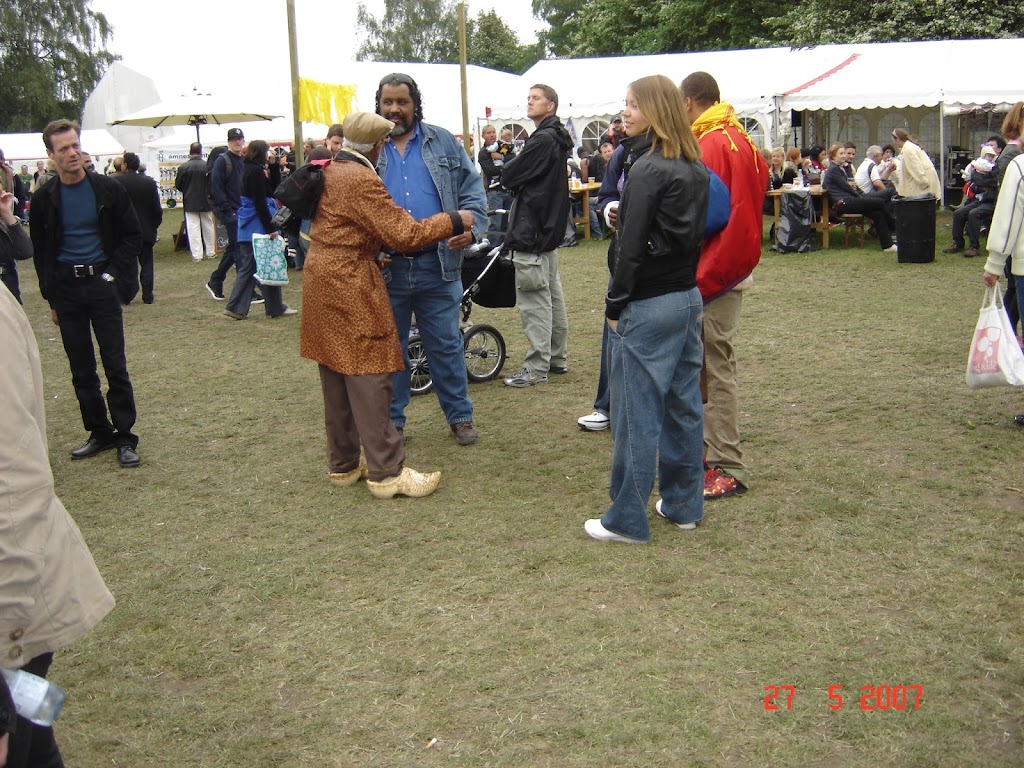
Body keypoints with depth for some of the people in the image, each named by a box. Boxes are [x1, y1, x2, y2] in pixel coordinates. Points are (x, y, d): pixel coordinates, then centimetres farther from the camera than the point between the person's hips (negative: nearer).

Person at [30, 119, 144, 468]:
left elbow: (132, 235, 5)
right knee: (82, 370, 8)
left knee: (115, 365, -2)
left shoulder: (108, 189, -2)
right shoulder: (44, 199, 3)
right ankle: (99, 432, 19)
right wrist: (52, 298, 6)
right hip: (65, 289, 2)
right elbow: (40, 252, 10)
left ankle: (125, 437, 6)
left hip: (101, 284, -2)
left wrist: (115, 274, -6)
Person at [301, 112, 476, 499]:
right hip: (352, 288, -10)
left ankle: (343, 464, 23)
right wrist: (453, 220, -11)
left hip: (322, 280, 10)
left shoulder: (327, 172, 11)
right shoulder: (361, 180, -17)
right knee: (369, 379, -5)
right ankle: (386, 473, 0)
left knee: (337, 379, 14)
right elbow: (405, 234, -20)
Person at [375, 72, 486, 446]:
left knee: (446, 344, 8)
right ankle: (391, 420, 25)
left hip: (438, 264, 0)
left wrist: (470, 227, -13)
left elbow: (472, 189, 6)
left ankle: (460, 416, 21)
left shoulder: (443, 142, 7)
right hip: (385, 267, 1)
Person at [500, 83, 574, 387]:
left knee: (533, 299, -6)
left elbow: (508, 177, -17)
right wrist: (521, 180, -5)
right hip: (549, 226, 10)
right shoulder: (557, 139, 14)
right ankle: (558, 357, 25)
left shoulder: (542, 140, -18)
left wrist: (510, 169, 2)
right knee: (552, 294, 15)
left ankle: (536, 368, -2)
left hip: (530, 230, -10)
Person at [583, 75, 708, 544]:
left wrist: (615, 305, -10)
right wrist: (686, 285, 16)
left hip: (648, 306, -9)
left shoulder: (647, 170, -16)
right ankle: (684, 505, 25)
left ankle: (627, 520, 8)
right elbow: (695, 235, 13)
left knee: (636, 412, -1)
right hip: (688, 297, 9)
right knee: (682, 404, 14)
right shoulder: (695, 169, 10)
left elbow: (631, 246, -17)